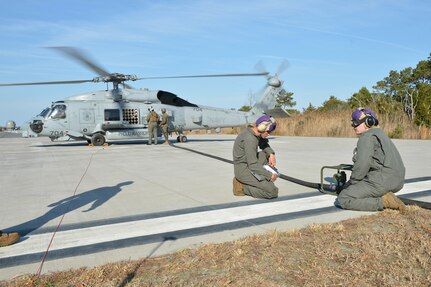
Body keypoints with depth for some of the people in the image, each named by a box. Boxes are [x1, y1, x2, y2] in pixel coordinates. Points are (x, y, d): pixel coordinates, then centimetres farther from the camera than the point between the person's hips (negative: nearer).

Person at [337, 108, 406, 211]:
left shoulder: (367, 138, -11)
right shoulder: (379, 134, 22)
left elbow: (362, 165, -22)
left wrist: (352, 183, -6)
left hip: (381, 181, -11)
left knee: (343, 199, -8)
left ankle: (382, 202, -12)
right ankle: (384, 196, 7)